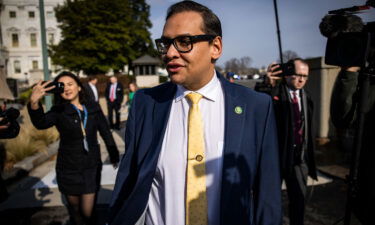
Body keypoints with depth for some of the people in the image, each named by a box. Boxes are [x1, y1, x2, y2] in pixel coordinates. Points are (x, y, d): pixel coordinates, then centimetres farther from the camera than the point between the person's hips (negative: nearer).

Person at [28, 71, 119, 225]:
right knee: (75, 208, 17)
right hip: (68, 169, 0)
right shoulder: (59, 111, -7)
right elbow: (41, 123, -28)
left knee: (87, 211, 4)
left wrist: (114, 156, 9)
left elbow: (105, 132, 7)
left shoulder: (93, 108, -1)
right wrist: (34, 103, -48)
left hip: (92, 167, 0)